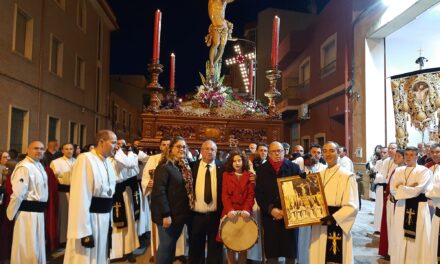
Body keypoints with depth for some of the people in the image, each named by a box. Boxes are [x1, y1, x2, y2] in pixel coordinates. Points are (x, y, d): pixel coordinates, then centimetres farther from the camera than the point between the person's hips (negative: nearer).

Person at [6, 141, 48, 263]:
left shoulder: (40, 165, 12)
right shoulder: (24, 167, -18)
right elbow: (18, 193, -20)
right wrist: (11, 213, -14)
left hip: (38, 211, 9)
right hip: (27, 211, -9)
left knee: (37, 246, 20)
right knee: (27, 248, 3)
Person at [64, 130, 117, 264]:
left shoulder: (108, 162, 9)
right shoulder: (85, 159, -16)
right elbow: (80, 197, -20)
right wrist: (85, 231, -22)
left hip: (104, 218, 8)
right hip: (89, 218, -8)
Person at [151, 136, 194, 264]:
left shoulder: (185, 166, 11)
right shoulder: (164, 166, -14)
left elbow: (188, 189, 12)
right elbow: (159, 191, -20)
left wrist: (188, 210, 6)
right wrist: (165, 214, -22)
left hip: (180, 213, 7)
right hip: (168, 214, -7)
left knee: (173, 244, 17)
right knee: (166, 245, 3)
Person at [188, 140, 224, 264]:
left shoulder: (222, 167, -2)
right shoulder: (192, 166, 0)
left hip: (216, 216, -1)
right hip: (196, 215, 1)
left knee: (215, 249, 13)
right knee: (195, 249, 18)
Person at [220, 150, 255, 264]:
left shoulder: (249, 175, 7)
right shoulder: (226, 175, 7)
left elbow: (251, 195, -1)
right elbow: (224, 195, -1)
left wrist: (247, 210, -17)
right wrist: (230, 210, -17)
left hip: (244, 213, 0)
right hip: (230, 213, 0)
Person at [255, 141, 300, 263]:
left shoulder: (294, 167, 3)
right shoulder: (262, 169, 5)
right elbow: (258, 193, 1)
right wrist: (270, 209, -13)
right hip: (270, 216, 1)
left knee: (290, 252, 6)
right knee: (271, 253, 5)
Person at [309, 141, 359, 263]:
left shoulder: (347, 176, -10)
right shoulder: (319, 176, 9)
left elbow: (352, 206, -13)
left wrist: (333, 218, -22)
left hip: (337, 226, -5)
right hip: (319, 226, 5)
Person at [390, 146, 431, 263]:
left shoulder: (424, 171, -5)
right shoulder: (399, 171, 9)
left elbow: (418, 190, -17)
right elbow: (392, 189, -1)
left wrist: (401, 188, -8)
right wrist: (410, 189, -12)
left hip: (418, 208, -4)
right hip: (401, 207, 4)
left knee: (417, 239, 2)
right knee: (400, 238, 10)